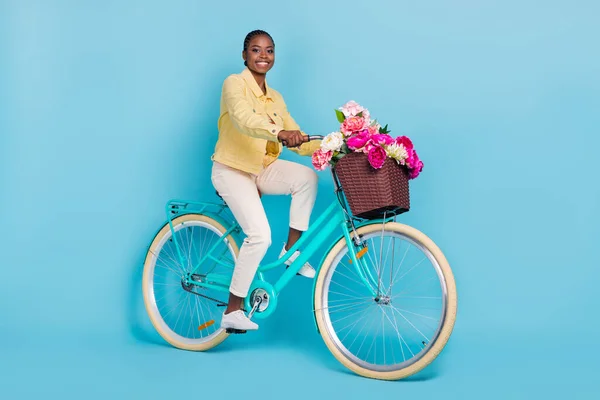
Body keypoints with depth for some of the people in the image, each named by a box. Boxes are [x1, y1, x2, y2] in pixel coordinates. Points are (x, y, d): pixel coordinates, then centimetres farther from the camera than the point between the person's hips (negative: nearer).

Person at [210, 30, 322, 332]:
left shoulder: (276, 98, 10)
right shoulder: (234, 84, -10)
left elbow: (297, 140, 4)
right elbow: (243, 119, -31)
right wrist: (279, 133, -48)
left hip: (264, 168, 6)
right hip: (232, 170, -6)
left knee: (306, 176, -23)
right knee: (260, 235, -22)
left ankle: (292, 250, -8)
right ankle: (232, 311, -9)